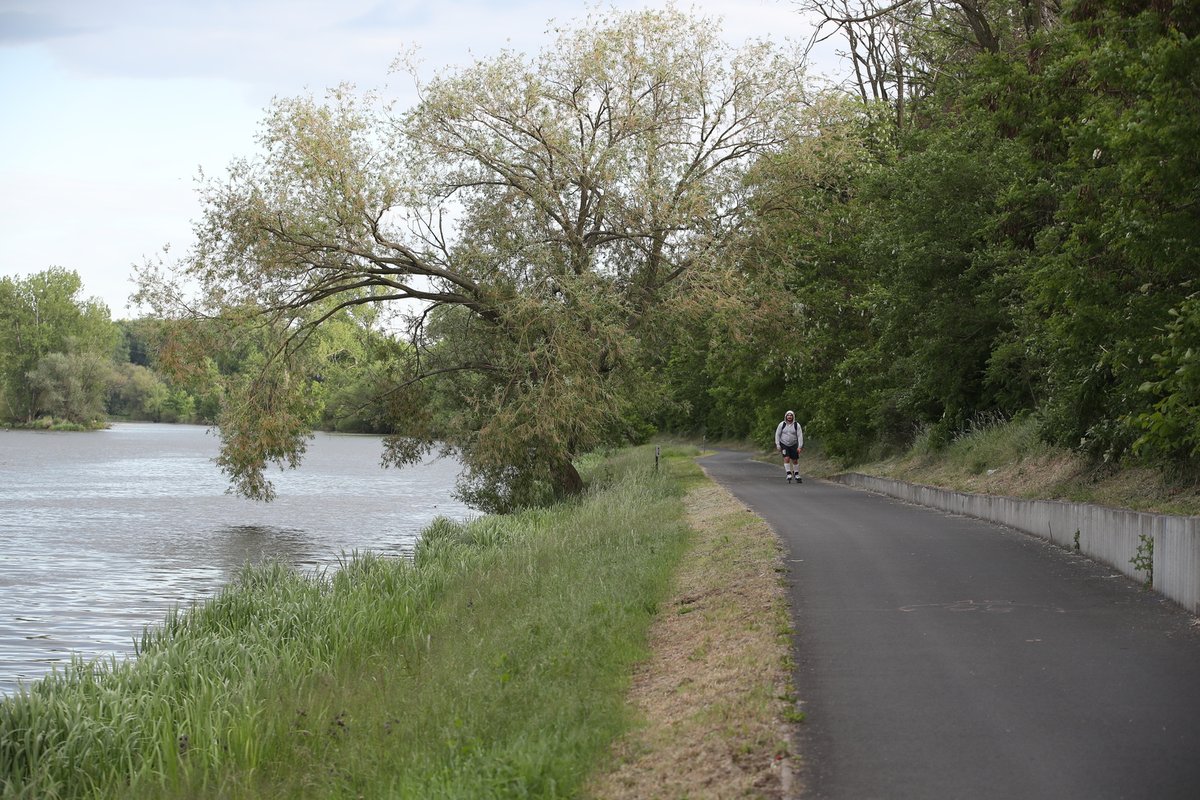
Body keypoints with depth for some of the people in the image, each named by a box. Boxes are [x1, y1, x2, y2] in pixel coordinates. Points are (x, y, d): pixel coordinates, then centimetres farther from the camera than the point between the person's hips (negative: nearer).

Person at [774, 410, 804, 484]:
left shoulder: (796, 425, -6)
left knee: (795, 461, 5)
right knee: (786, 458, -17)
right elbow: (777, 434, 1)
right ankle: (789, 475, -15)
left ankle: (797, 475, 19)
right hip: (784, 444, -1)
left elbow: (800, 436, -6)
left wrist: (800, 446, -13)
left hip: (793, 445, 1)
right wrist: (778, 445, -4)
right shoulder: (782, 424, -5)